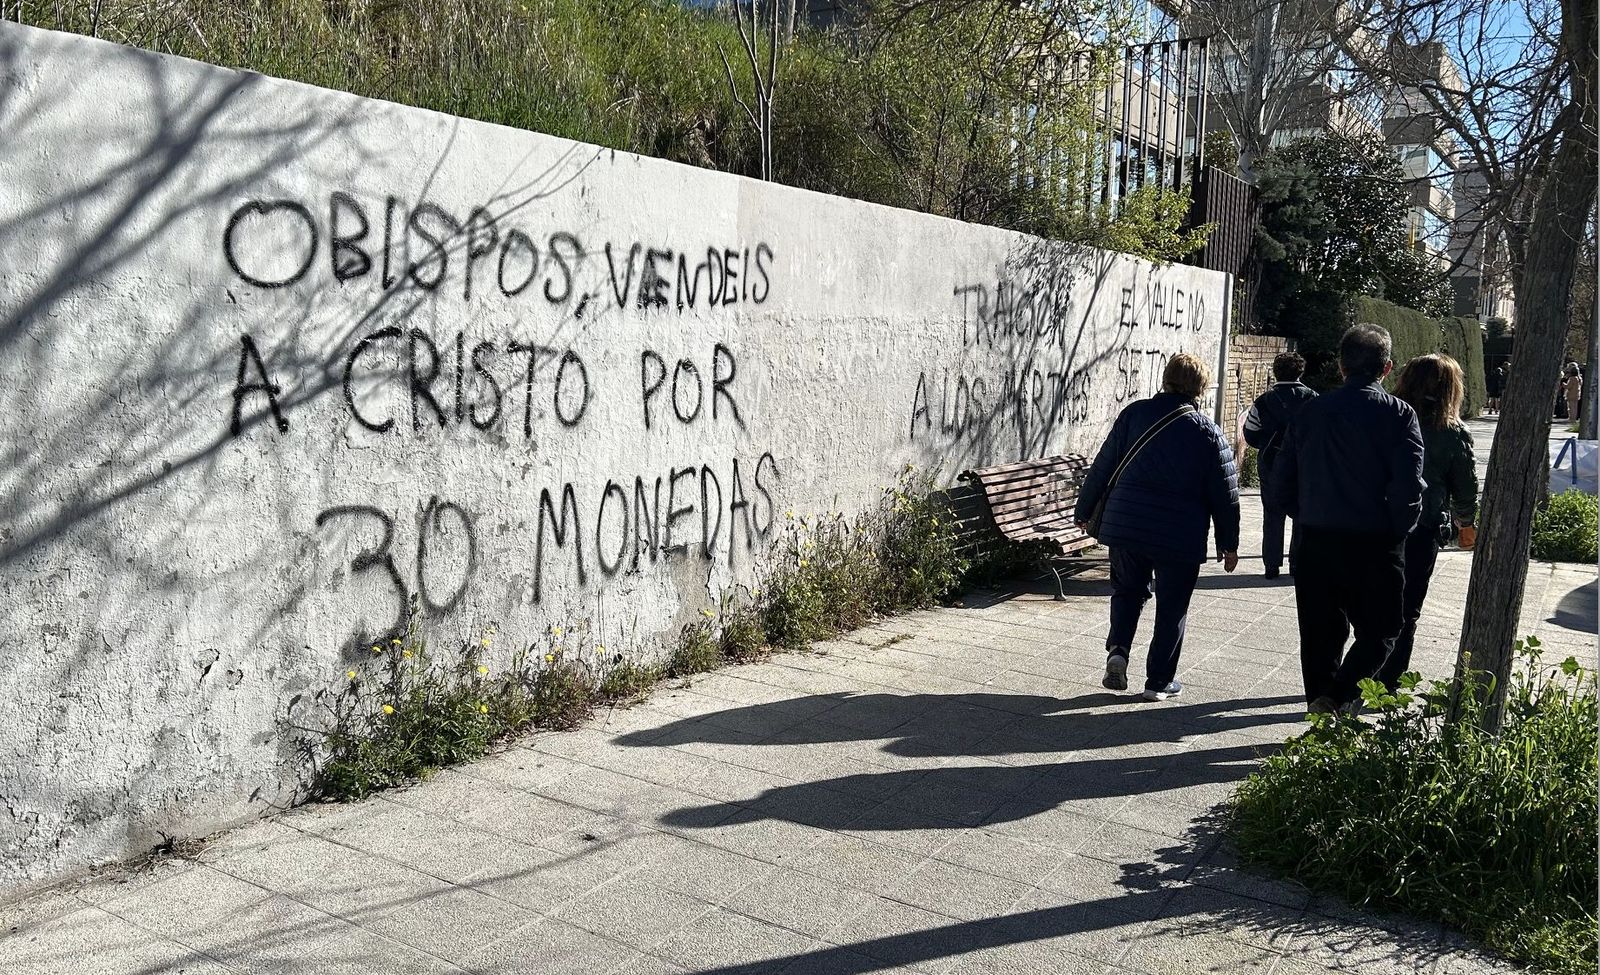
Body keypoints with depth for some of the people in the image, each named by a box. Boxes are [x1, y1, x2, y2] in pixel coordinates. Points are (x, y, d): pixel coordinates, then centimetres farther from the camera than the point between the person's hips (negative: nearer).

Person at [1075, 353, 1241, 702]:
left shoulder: (1134, 414, 0)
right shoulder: (1208, 432, -2)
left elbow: (1102, 467, 4)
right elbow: (1225, 494, 0)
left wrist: (1085, 511, 14)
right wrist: (1229, 544, 10)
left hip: (1125, 527, 2)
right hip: (1180, 537, -2)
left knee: (1127, 591, 21)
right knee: (1172, 608, 10)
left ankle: (1118, 650, 2)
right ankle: (1159, 681, 14)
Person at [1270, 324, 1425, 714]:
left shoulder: (1311, 411, 4)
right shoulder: (1398, 415, -6)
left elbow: (1282, 482, 5)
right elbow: (1408, 487, -14)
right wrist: (1396, 532, 1)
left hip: (1316, 541, 3)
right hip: (1374, 546, -3)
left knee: (1321, 633, 13)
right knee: (1379, 632, 10)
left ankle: (1320, 704, 20)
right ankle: (1338, 698, -8)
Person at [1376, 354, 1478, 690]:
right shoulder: (1454, 434, -7)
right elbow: (1466, 489, 2)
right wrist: (1466, 524, 20)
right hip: (1423, 533, -2)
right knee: (1406, 612, 9)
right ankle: (1387, 684, 11)